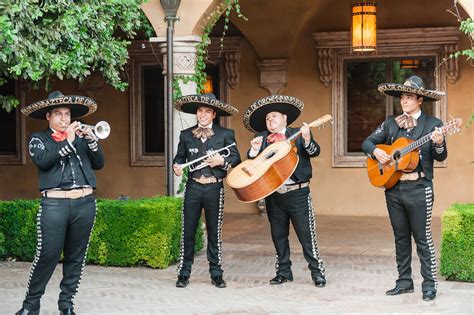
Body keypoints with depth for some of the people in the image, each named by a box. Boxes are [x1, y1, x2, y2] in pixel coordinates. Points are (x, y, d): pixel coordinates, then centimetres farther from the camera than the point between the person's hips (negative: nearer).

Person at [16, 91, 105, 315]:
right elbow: (43, 161, -10)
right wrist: (67, 142, -14)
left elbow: (98, 164, 9)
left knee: (76, 256, 7)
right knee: (47, 255, -8)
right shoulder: (38, 139, 9)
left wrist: (91, 140, -6)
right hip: (55, 204, -3)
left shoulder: (81, 137, 17)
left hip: (85, 203, 3)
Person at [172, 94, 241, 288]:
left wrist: (222, 161, -16)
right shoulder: (186, 135, 10)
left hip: (214, 189, -1)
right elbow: (179, 157, 14)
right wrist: (177, 167, -8)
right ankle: (184, 273, 9)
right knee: (188, 231, 1)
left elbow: (236, 159, 2)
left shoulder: (226, 134, 4)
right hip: (193, 188, 1)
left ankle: (216, 274, 13)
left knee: (214, 232, 5)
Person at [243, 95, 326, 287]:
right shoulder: (262, 138, 11)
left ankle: (317, 272, 5)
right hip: (273, 194, 4)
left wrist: (307, 140, -31)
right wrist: (254, 150, -13)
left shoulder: (298, 135, 1)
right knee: (278, 235, 12)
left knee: (306, 235, -3)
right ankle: (284, 272, 23)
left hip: (297, 193, -4)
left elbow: (314, 152, -12)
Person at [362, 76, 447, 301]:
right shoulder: (391, 123, 9)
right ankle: (404, 281, 20)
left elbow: (440, 157, -7)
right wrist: (375, 151, -8)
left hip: (419, 189, -5)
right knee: (401, 237, 12)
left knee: (422, 237, -1)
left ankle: (430, 285, 7)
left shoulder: (432, 124, -2)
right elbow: (367, 142, 13)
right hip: (393, 187, 5)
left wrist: (439, 144, -28)